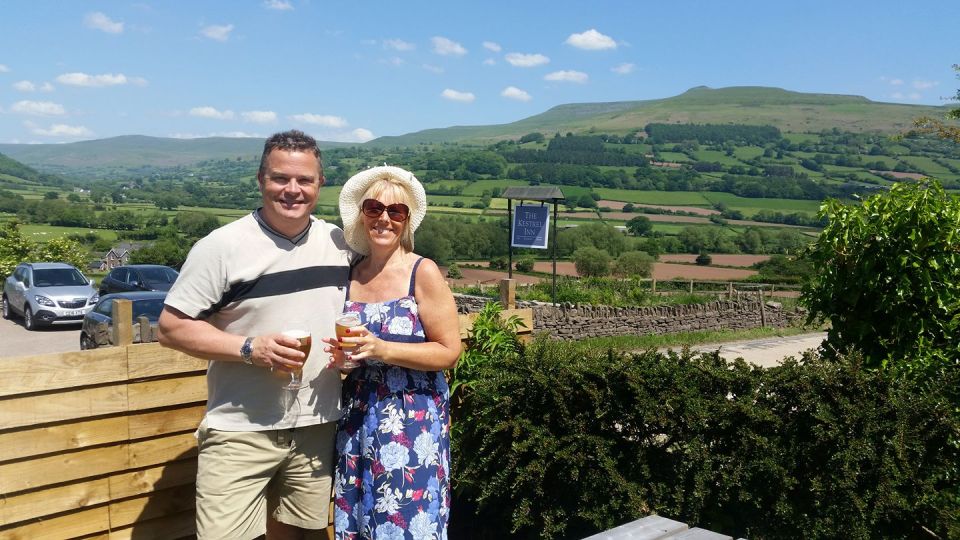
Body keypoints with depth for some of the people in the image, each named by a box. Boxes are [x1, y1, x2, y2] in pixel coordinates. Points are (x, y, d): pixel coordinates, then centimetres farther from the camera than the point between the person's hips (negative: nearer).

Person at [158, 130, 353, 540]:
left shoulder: (341, 244, 5)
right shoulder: (222, 246, -10)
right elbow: (172, 327, -9)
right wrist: (249, 348, -21)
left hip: (318, 426, 5)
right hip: (241, 430, -4)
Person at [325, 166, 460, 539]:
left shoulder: (423, 273, -9)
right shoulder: (349, 276, 6)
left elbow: (448, 352, -11)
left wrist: (382, 350, -19)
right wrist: (340, 356, -2)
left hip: (413, 421, -4)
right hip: (357, 419, 5)